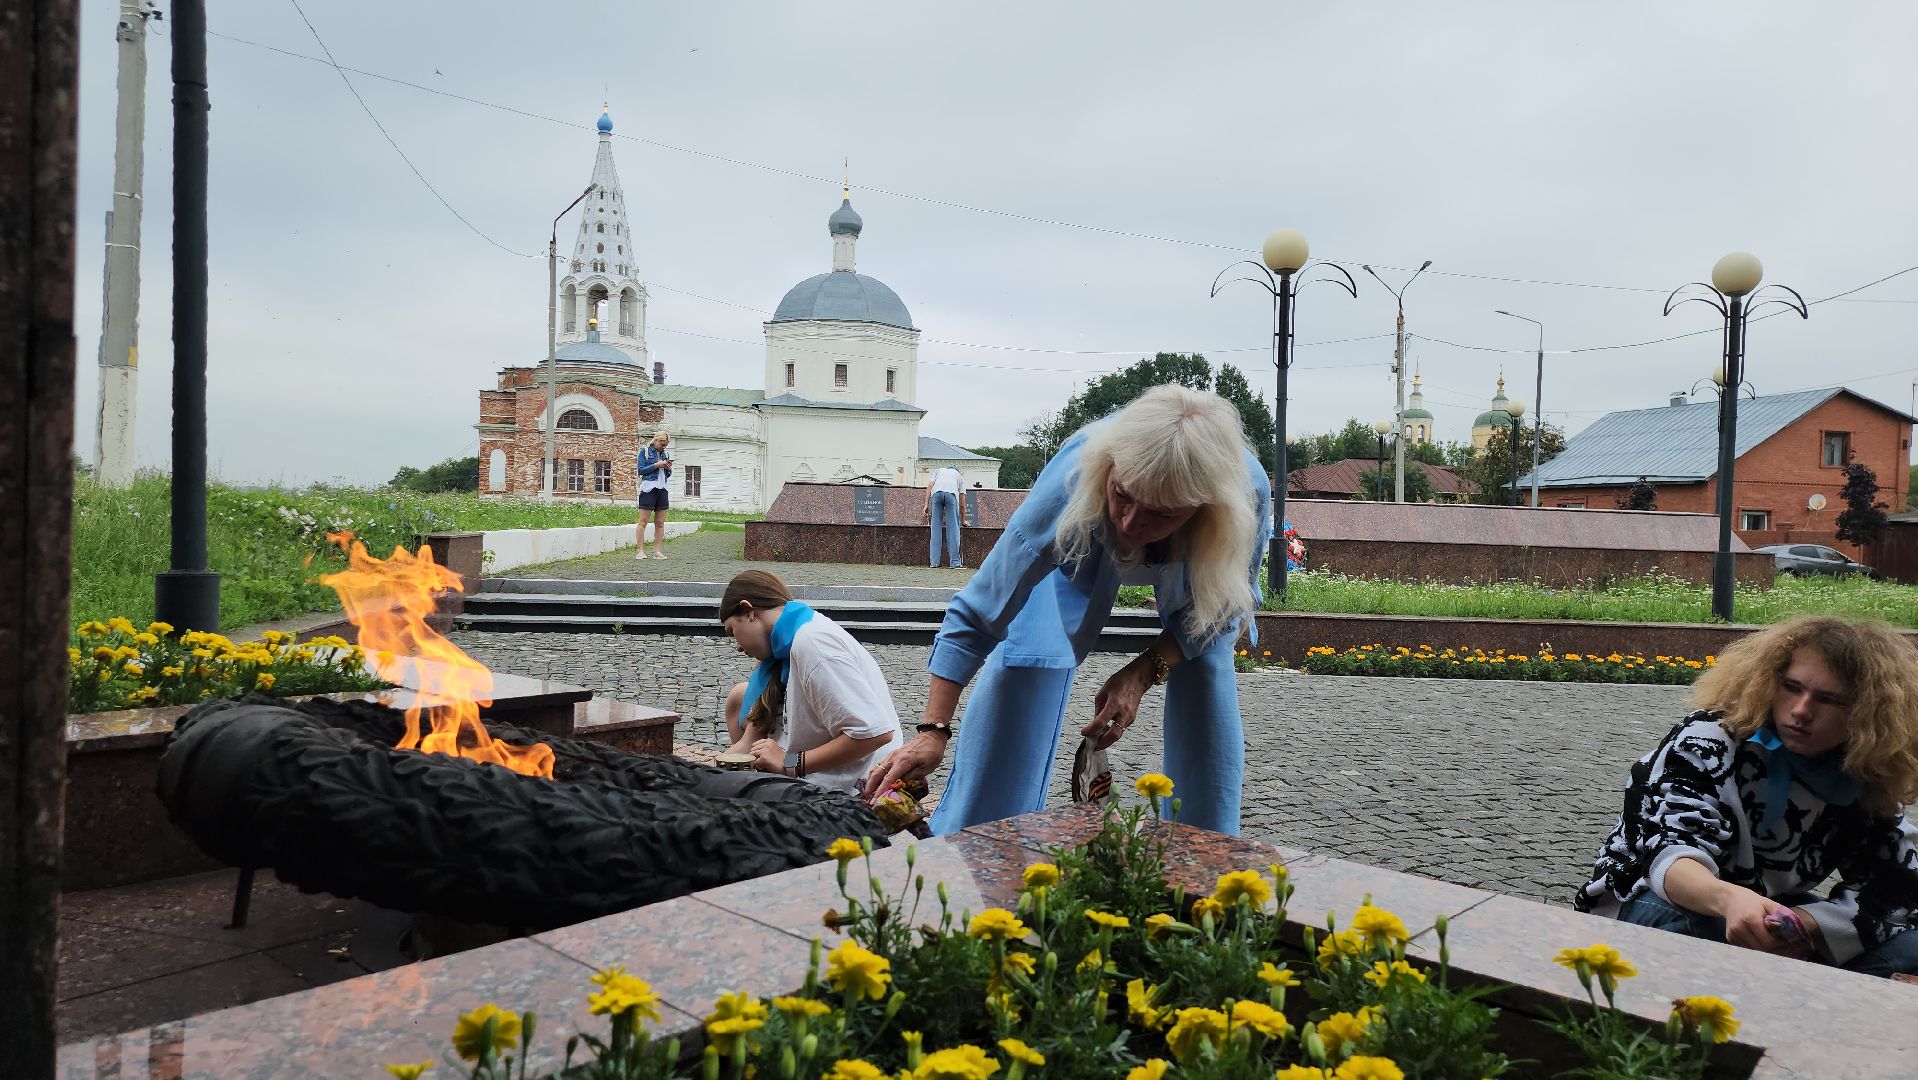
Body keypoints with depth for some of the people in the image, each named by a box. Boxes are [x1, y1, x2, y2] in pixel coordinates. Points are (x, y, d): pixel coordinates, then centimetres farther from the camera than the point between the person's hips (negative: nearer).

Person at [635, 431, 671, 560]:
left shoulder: (664, 453, 16)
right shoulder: (644, 451, 0)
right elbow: (641, 470, -7)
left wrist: (668, 468, 0)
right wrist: (656, 465, -13)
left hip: (662, 489, 6)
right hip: (648, 489, -6)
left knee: (660, 523, 4)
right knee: (643, 521, -5)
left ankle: (658, 551, 6)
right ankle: (640, 551, -5)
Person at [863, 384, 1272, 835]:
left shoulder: (1250, 493, -42)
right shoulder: (1073, 480, -46)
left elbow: (1227, 607, -19)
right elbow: (979, 614, -37)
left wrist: (1144, 672, -29)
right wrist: (933, 731, -40)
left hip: (1195, 559, 1)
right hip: (1083, 548, -1)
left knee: (1206, 694, -9)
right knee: (1023, 667, -11)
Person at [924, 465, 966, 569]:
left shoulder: (938, 470, 39)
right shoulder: (959, 476, 36)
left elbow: (930, 485, 17)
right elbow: (962, 504, 30)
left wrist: (926, 504, 11)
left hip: (936, 493, 1)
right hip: (951, 494, -1)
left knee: (936, 527, 4)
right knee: (953, 528, 2)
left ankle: (934, 562, 2)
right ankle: (955, 562, -1)